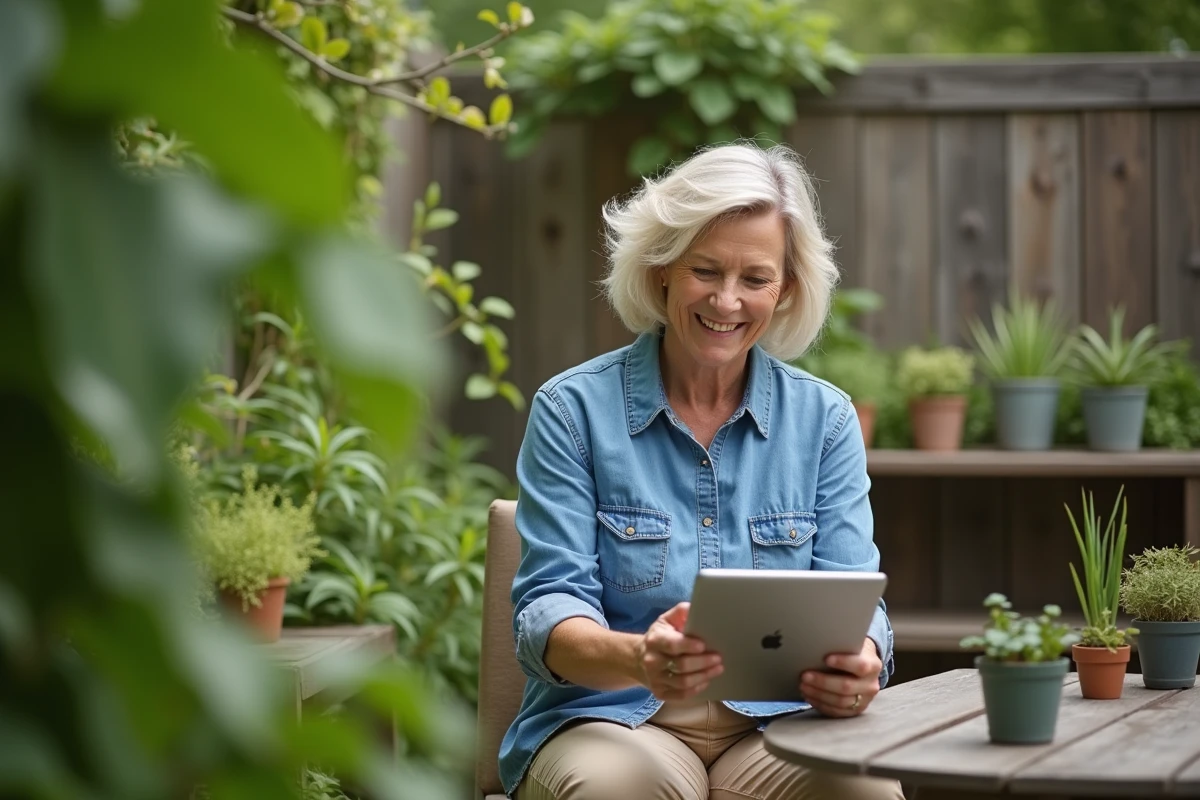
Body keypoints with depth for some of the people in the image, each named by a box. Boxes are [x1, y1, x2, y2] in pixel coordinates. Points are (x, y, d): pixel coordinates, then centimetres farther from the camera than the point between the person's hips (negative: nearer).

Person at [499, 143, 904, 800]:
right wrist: (636, 658, -32)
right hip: (612, 721, -1)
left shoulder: (826, 420, 9)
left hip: (773, 724, 2)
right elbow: (548, 608, -7)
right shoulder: (572, 410, 1)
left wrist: (859, 664, -26)